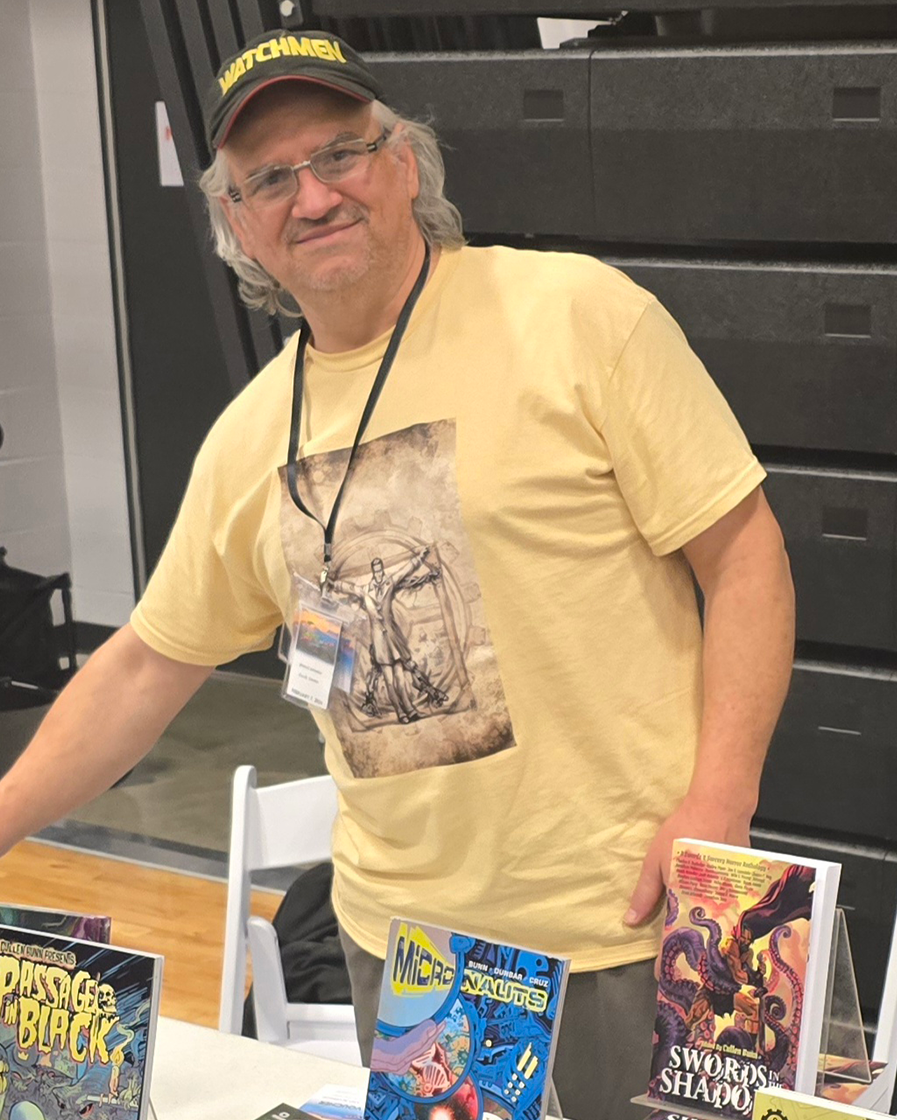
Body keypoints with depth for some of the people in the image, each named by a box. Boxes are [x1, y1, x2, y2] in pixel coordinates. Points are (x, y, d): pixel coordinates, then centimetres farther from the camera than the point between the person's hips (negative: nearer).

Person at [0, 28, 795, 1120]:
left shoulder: (576, 313, -10)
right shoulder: (250, 436, 7)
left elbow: (741, 550, -10)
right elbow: (147, 664, 16)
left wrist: (720, 801, -20)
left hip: (626, 920, -5)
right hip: (399, 933, 5)